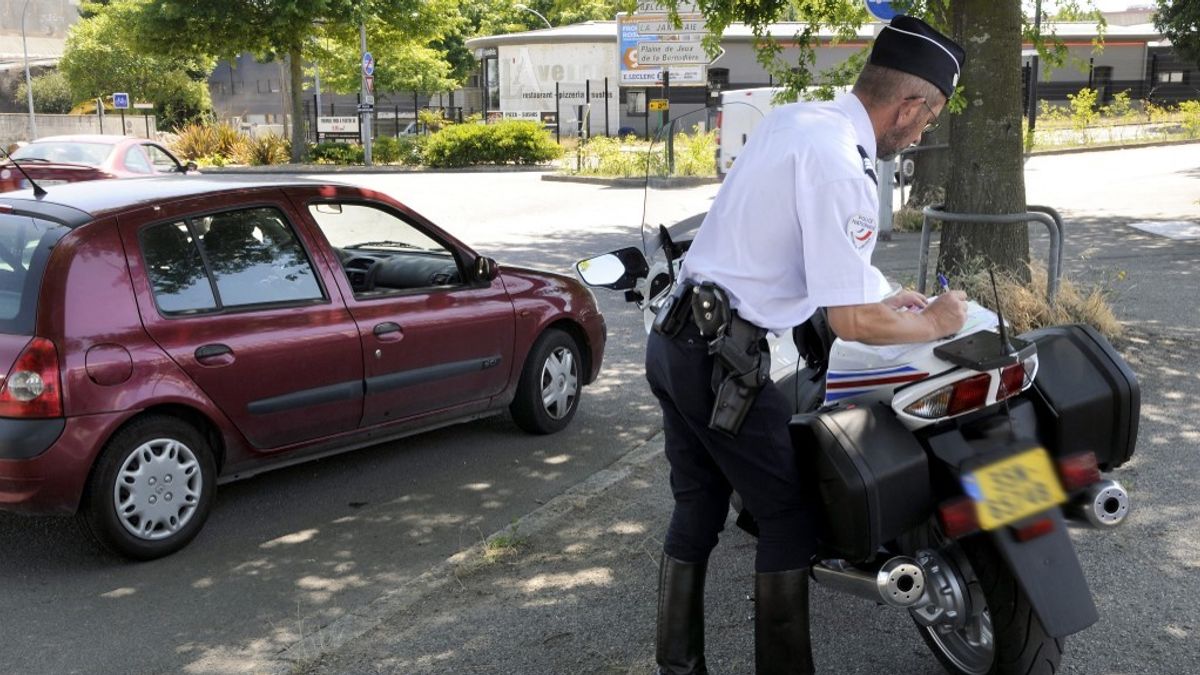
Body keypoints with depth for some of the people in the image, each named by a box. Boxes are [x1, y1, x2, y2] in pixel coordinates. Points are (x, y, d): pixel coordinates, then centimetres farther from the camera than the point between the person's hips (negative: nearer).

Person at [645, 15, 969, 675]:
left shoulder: (795, 118, 9)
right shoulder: (840, 167, -20)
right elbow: (851, 322, -19)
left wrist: (877, 296, 24)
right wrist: (934, 324, -2)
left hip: (674, 338, 9)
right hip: (723, 356, -9)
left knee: (697, 506, 17)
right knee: (789, 515, 5)